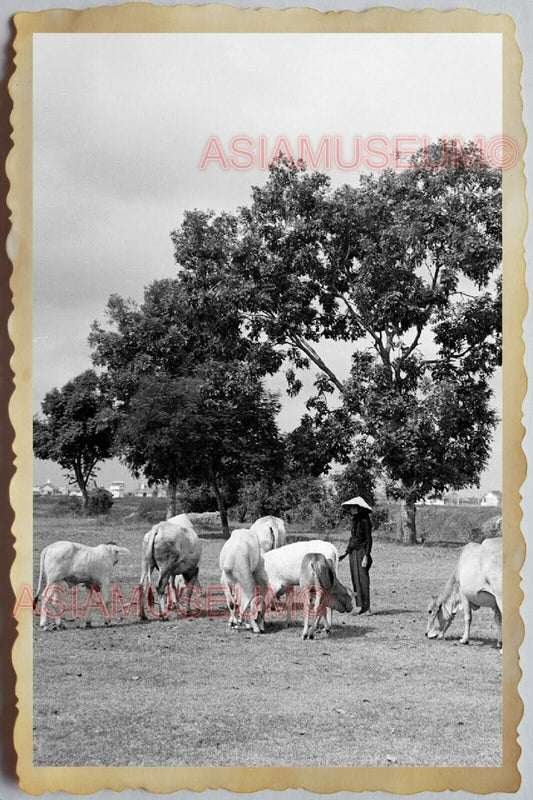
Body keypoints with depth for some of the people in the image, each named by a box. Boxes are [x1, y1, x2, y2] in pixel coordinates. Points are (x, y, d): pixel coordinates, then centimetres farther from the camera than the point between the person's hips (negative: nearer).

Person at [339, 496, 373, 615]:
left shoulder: (364, 521, -10)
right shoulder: (354, 520, 14)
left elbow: (369, 540, -12)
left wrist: (366, 556, -18)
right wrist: (346, 553, 20)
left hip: (361, 552, -8)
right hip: (353, 552, 9)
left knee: (362, 579, -11)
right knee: (355, 580, 7)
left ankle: (366, 608, -11)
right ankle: (360, 606, 10)